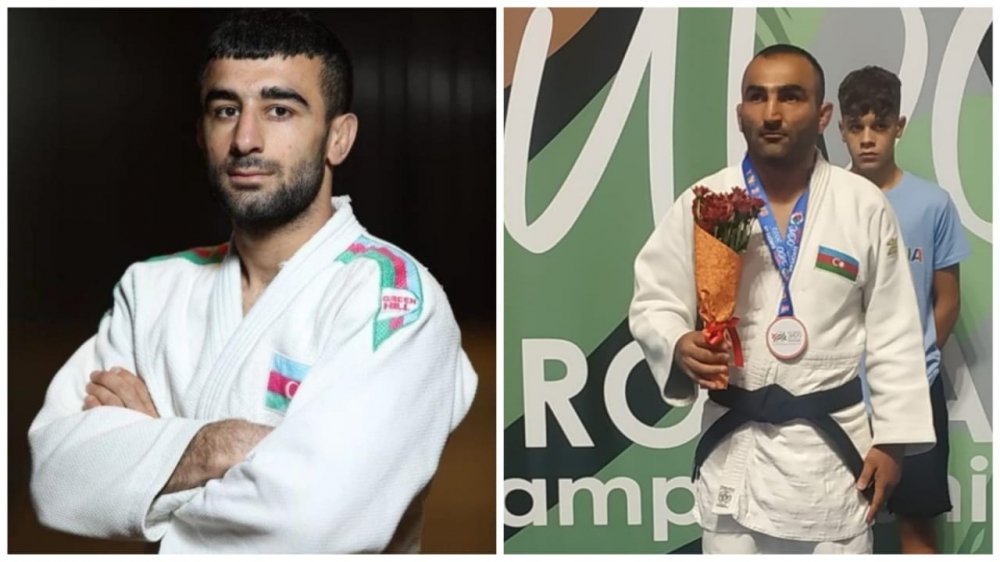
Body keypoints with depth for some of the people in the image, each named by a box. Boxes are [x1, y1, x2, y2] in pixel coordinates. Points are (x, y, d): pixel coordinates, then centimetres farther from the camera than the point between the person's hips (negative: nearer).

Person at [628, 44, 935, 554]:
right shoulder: (701, 203, -4)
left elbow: (894, 331, 1)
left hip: (835, 442, 0)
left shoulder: (864, 206, -3)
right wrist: (680, 346, -20)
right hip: (734, 446, 0)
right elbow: (652, 303, 1)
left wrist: (892, 438, -1)